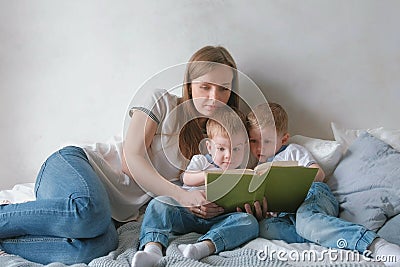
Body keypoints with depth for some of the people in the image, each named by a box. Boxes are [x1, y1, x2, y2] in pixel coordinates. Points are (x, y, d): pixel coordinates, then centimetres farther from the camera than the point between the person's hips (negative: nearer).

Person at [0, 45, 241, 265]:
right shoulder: (161, 102, 2)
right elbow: (131, 159, -9)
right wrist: (181, 195, -20)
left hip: (115, 210, 4)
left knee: (101, 245, -33)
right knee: (90, 210, -40)